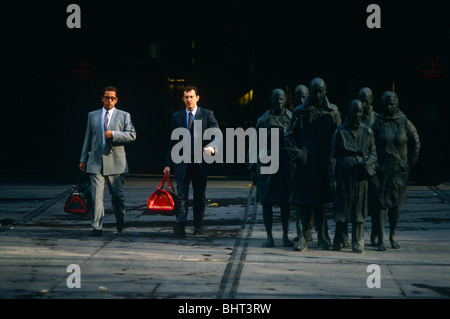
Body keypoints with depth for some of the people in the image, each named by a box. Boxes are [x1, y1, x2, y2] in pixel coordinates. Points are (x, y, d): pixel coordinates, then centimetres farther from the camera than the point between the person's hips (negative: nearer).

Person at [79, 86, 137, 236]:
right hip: (96, 161, 1)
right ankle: (97, 227, -6)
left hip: (115, 162, -1)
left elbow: (132, 135, -2)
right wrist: (83, 159, 13)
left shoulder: (124, 116, 7)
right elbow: (88, 138, 16)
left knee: (117, 195, 6)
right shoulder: (92, 116, 14)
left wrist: (113, 134, -14)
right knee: (96, 195, -8)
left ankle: (120, 224, 27)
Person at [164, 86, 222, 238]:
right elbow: (172, 141, 14)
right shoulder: (177, 116, 11)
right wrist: (168, 163, 8)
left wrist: (212, 147, -30)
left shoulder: (207, 114, 3)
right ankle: (180, 224, -26)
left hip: (200, 161, -1)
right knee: (181, 194, -14)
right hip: (182, 161, 1)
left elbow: (218, 135, -8)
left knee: (199, 196, 8)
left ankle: (198, 227, 19)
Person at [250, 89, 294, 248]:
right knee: (267, 201, 0)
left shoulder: (291, 118, 5)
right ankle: (269, 237, 7)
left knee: (285, 202, 3)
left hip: (286, 163, 0)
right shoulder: (264, 119, 4)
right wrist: (253, 166, 2)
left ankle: (285, 236, 10)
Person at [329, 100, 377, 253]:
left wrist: (367, 163, -12)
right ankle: (338, 242, 12)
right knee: (342, 207, 1)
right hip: (343, 175, -1)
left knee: (359, 208, 1)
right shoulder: (340, 131, 2)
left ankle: (358, 243, 5)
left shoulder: (367, 132, 9)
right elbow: (333, 157, 2)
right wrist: (332, 179, -4)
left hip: (360, 176, 1)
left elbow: (373, 154, 12)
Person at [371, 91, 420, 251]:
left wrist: (411, 163, 6)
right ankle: (381, 239, -5)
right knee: (381, 204, -6)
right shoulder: (378, 123, -3)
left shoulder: (405, 123, 1)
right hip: (382, 170, -2)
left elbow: (416, 143, 11)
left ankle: (392, 236, 22)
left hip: (400, 171, 2)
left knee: (396, 204, 8)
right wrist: (374, 165, -5)